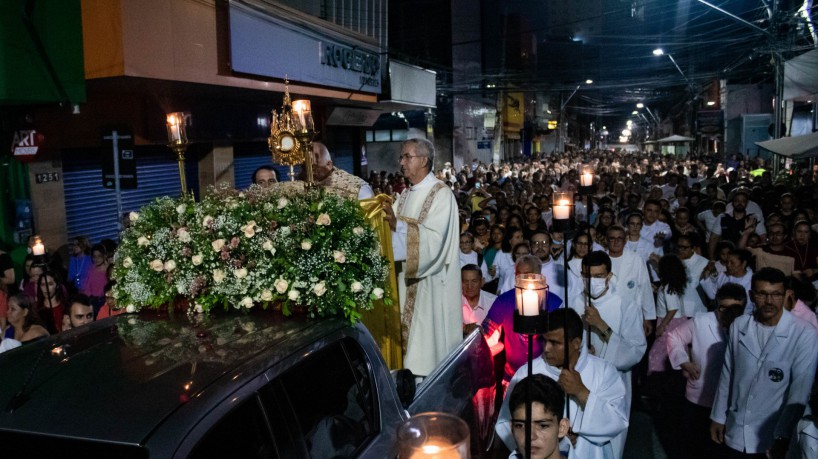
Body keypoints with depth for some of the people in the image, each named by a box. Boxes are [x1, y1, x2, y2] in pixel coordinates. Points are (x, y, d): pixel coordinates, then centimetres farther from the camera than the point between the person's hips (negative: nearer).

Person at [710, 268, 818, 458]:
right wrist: (718, 416, 9)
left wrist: (783, 436, -17)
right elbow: (727, 375, 4)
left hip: (775, 432, -3)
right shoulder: (739, 326, -4)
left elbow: (800, 391, -15)